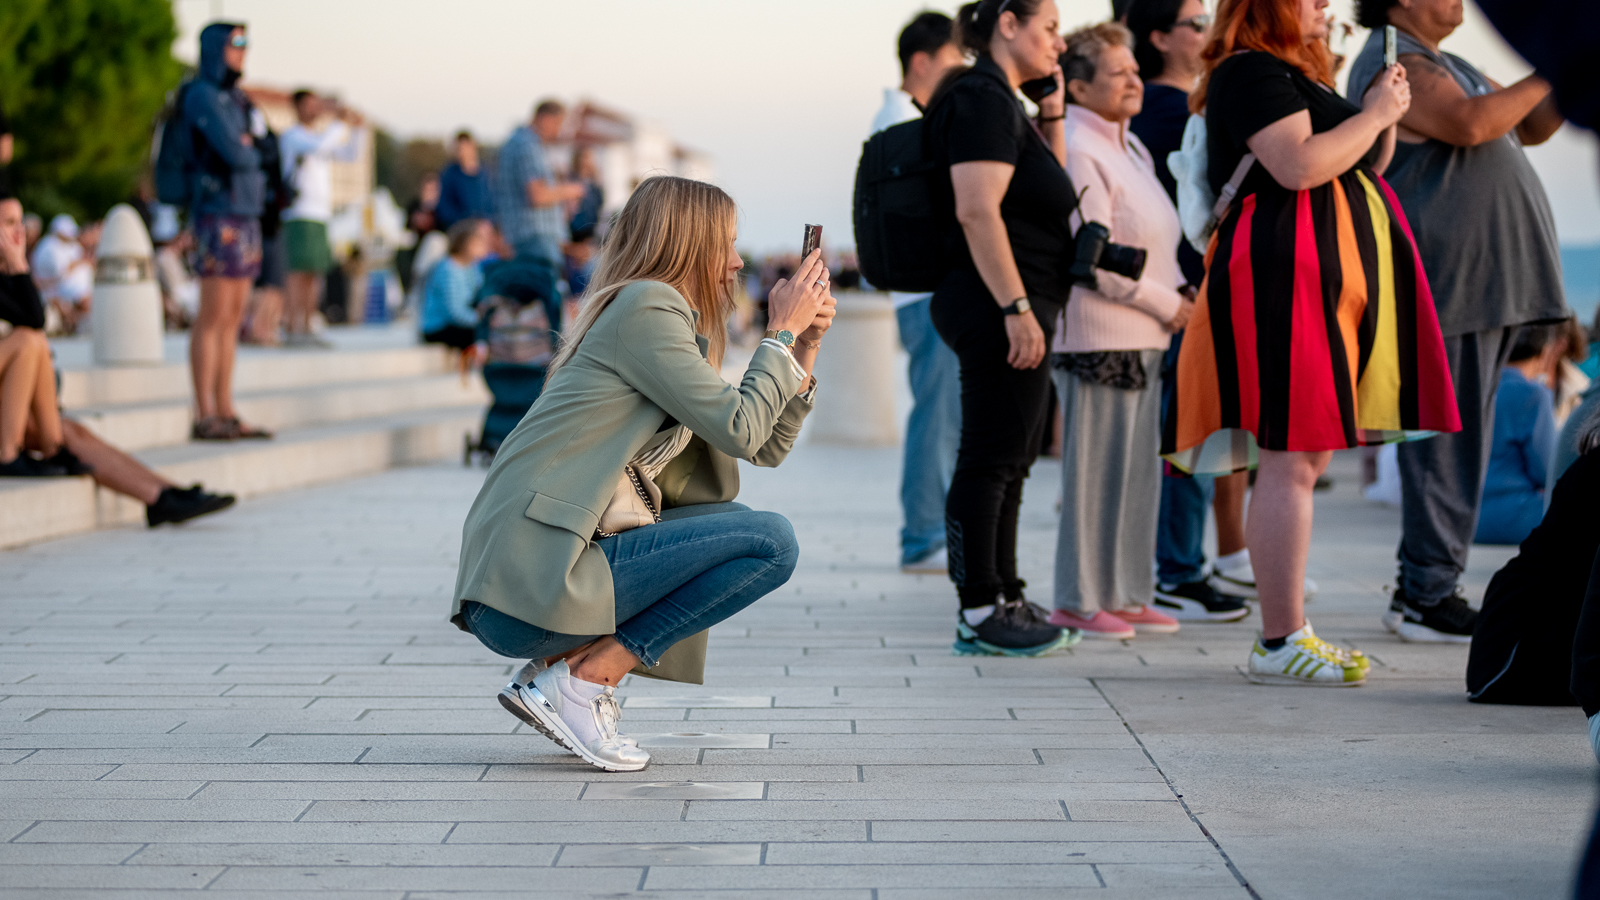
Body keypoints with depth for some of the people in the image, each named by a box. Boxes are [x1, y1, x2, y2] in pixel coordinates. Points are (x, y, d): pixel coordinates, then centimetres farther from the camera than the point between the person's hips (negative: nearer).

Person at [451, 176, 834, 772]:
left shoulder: (672, 323, 24)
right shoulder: (645, 308, -6)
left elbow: (766, 448, 25)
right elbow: (739, 429, -11)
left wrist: (805, 346, 17)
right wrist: (782, 334, 1)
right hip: (529, 583, -10)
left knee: (731, 520, 20)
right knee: (772, 542, -10)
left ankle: (572, 660, 7)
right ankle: (578, 679, -10)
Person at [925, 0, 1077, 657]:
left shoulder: (1002, 101, 20)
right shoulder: (982, 100, -12)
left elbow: (1052, 194, 26)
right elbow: (977, 210, -22)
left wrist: (1051, 114, 15)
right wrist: (1017, 308, -25)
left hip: (1013, 308, 11)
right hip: (1000, 307, -11)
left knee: (1012, 460, 13)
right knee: (991, 458, -7)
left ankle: (1002, 602, 19)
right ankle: (980, 614, -4)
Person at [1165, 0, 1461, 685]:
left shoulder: (1299, 76, 24)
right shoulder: (1249, 71, -8)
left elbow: (1355, 167, 30)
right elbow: (1298, 166, -21)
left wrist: (1385, 120, 13)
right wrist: (1373, 114, -9)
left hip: (1325, 280, 11)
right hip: (1286, 274, -11)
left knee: (1305, 460, 11)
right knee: (1290, 462, -12)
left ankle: (1287, 633, 15)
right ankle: (1279, 644, -12)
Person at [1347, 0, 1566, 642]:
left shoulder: (1445, 64, 23)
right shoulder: (1391, 62, -10)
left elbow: (1527, 129, 24)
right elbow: (1469, 124, -24)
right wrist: (1548, 76, -13)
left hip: (1484, 283, 10)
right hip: (1446, 282, -10)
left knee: (1460, 440, 12)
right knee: (1447, 440, -9)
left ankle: (1425, 586, 17)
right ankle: (1425, 596, -5)